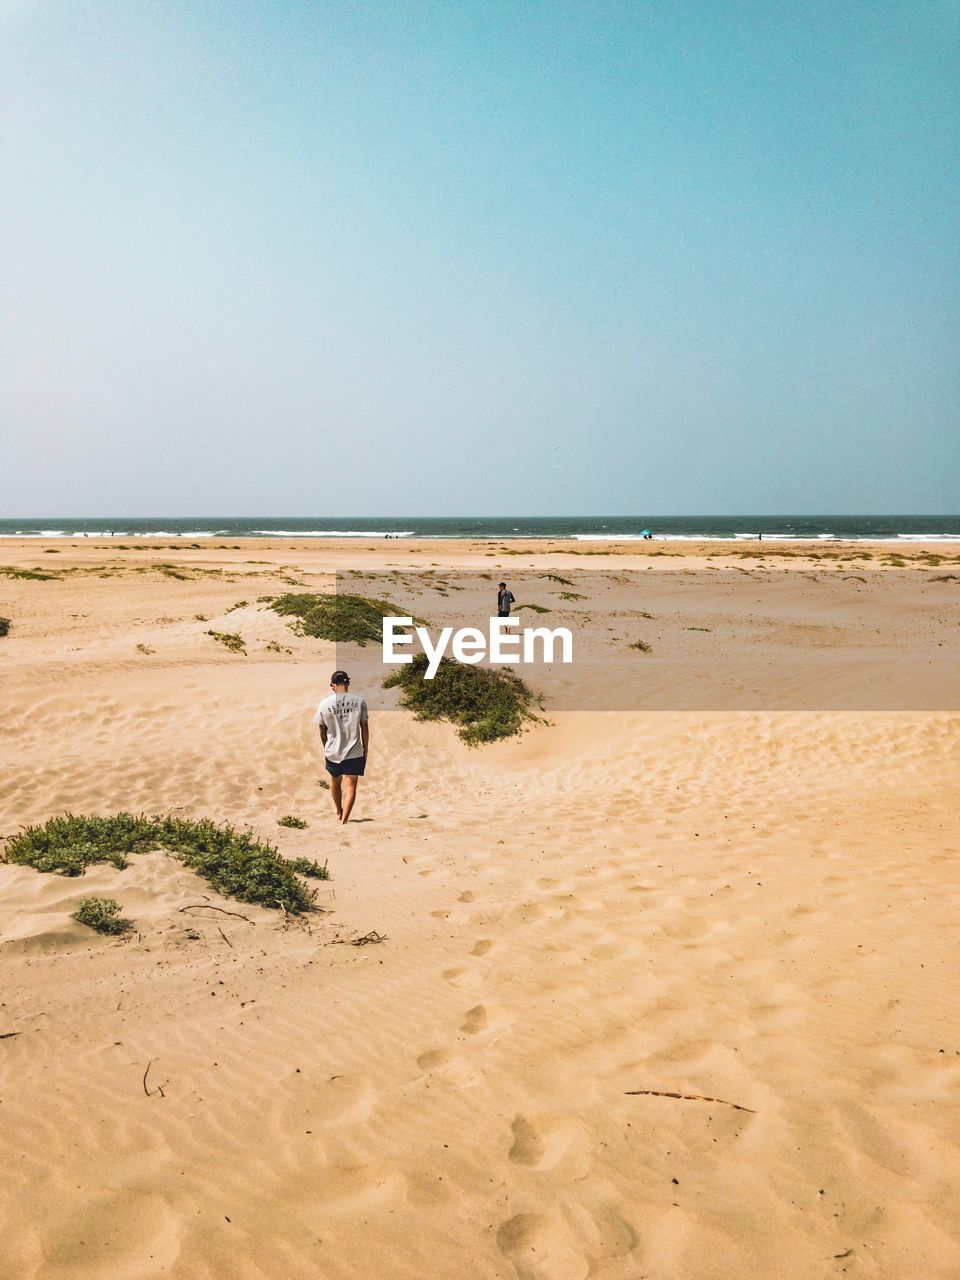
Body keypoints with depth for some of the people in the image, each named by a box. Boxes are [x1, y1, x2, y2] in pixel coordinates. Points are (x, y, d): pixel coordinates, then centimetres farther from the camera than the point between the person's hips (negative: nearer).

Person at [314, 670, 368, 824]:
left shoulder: (325, 704, -8)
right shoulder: (359, 701, -9)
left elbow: (322, 730, 3)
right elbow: (365, 727, -3)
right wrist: (365, 749, 9)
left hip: (332, 752, 2)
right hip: (354, 753, -2)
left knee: (335, 782, 24)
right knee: (350, 787, 4)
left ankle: (339, 812, 44)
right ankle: (344, 819, -5)